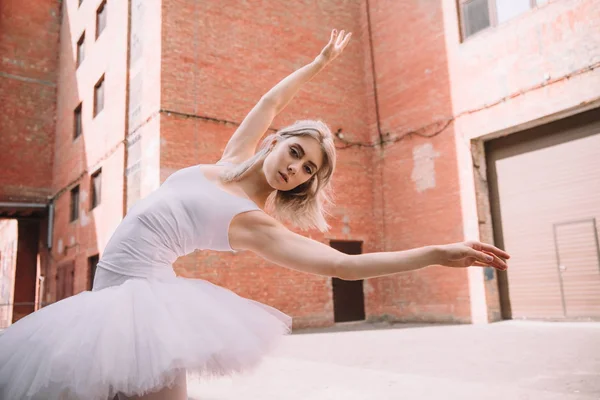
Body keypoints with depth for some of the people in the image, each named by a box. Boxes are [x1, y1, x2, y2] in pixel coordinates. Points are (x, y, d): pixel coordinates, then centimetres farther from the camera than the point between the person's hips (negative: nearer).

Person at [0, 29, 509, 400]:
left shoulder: (257, 224, -14)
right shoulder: (234, 159, 4)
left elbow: (345, 264, -22)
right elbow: (270, 103, 18)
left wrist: (439, 253, -26)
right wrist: (321, 61, 24)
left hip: (140, 293, -7)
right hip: (110, 291, 7)